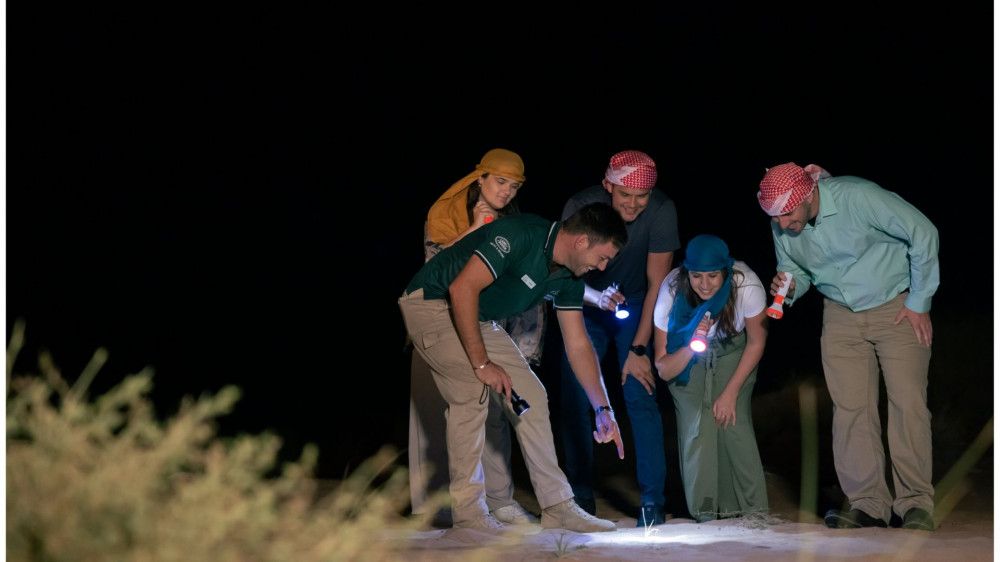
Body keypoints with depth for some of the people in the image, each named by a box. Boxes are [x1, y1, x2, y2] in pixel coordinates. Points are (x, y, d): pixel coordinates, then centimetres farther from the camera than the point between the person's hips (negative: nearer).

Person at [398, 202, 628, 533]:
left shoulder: (568, 278, -1)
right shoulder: (521, 235, -28)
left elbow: (578, 345, 6)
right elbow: (462, 289, -32)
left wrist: (603, 409, 2)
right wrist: (481, 363, -28)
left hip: (479, 320, 9)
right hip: (432, 303, -8)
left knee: (531, 396, 1)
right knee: (473, 390, -23)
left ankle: (558, 507, 5)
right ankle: (468, 511, -14)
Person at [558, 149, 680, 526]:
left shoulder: (662, 211, -26)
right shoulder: (581, 206, -24)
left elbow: (657, 283, -19)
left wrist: (639, 349, -18)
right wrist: (596, 296, -38)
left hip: (636, 308, -1)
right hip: (587, 306, 1)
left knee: (640, 398, -14)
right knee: (574, 400, -3)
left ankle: (652, 500, -8)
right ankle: (581, 496, 10)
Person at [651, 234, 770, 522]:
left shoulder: (746, 285, -32)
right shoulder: (671, 292, -30)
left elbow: (756, 343, -10)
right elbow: (663, 370, -22)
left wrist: (731, 392, -11)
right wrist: (691, 345, -41)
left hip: (733, 354, 0)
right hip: (686, 358, 0)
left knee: (733, 423, -18)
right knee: (696, 426, -18)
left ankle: (750, 510, -7)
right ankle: (703, 512, -8)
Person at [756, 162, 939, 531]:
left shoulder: (857, 197, -24)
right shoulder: (781, 228, -7)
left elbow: (923, 234, -16)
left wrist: (919, 303, -12)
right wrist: (790, 287, -16)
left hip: (898, 309, -4)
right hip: (841, 317, 5)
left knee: (907, 402, -11)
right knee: (851, 408, -5)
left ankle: (916, 504, -5)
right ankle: (869, 506, -1)